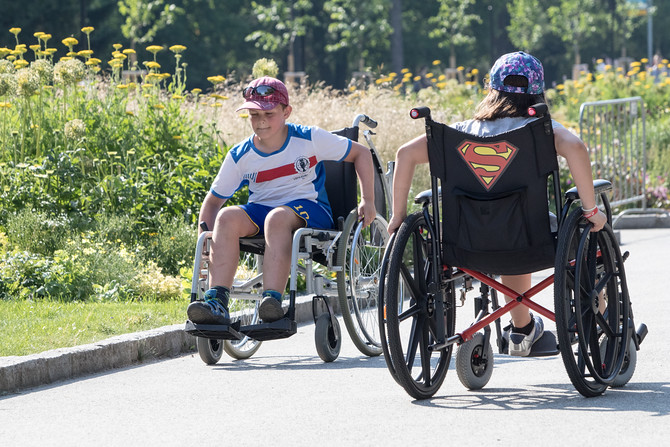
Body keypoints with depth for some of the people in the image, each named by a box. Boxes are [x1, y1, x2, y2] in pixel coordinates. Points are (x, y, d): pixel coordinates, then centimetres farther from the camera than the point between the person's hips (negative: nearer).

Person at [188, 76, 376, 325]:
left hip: (309, 211, -3)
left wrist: (368, 201, -3)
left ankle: (272, 301, -52)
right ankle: (216, 302, -42)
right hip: (260, 210, 3)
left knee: (277, 217, -39)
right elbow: (213, 200, 9)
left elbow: (361, 153, 5)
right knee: (227, 216, -31)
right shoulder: (241, 156, 2)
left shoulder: (310, 139, -4)